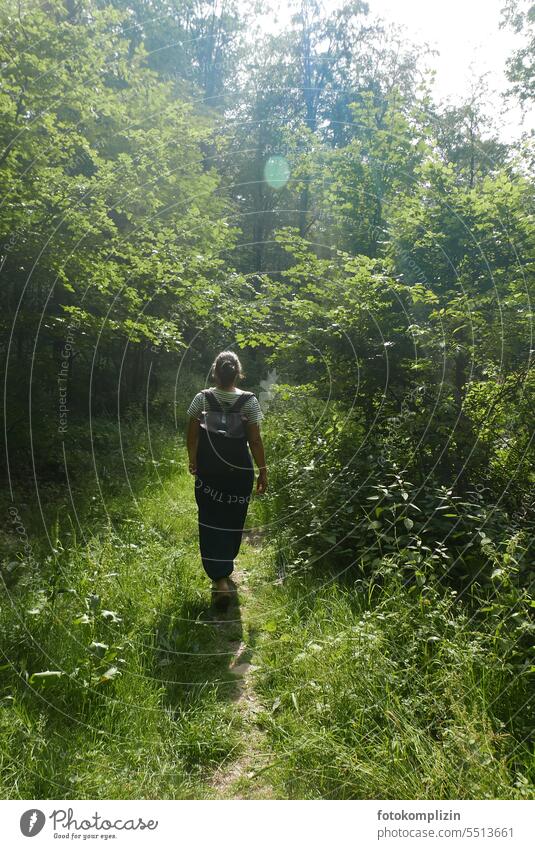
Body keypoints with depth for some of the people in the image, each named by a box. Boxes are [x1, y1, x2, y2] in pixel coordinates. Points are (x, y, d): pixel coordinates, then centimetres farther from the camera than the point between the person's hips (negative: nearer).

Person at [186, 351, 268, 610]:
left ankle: (220, 580, -7)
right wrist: (263, 470, 1)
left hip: (208, 471, 0)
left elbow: (192, 436, 0)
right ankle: (226, 567, 36)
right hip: (240, 471, 0)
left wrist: (193, 462, 16)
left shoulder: (202, 398, -5)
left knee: (211, 521, 5)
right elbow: (255, 441, -8)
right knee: (233, 521, 17)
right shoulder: (249, 401, -8)